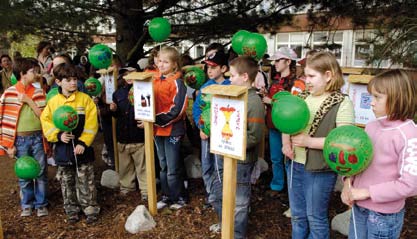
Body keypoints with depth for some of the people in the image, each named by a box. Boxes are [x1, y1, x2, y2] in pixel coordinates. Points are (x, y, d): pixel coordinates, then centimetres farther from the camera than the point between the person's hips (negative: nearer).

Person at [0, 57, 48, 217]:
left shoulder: (38, 92, 1)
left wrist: (29, 101, -15)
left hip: (37, 137, 1)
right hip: (20, 140, -1)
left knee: (41, 172, 7)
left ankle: (41, 204, 23)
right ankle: (27, 205, 29)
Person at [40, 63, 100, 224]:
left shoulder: (85, 99, -5)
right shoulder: (53, 102, 1)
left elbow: (91, 124, -10)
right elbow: (46, 122, 1)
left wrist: (83, 142, -17)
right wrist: (58, 135, -15)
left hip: (82, 149, -2)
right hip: (62, 149, 3)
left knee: (86, 183, 6)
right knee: (67, 183, 15)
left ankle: (91, 209, 21)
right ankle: (71, 210, 31)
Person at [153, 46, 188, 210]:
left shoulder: (177, 83, -12)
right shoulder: (155, 80, 7)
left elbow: (177, 110, -19)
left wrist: (156, 120, -21)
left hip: (172, 130, -6)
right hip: (158, 129, 7)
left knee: (173, 168, 3)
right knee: (163, 166, 16)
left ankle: (179, 197, 21)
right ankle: (166, 196, 30)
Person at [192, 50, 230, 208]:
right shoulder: (205, 87, 6)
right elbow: (196, 108, 6)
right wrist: (201, 128, -6)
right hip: (205, 132, 5)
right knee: (206, 166, 14)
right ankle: (211, 194, 32)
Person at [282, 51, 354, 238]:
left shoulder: (342, 103, -14)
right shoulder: (302, 97, 5)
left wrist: (309, 141, -23)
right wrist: (286, 142, -7)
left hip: (320, 170, -6)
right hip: (294, 165, 6)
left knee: (316, 218, 13)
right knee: (297, 215, 21)